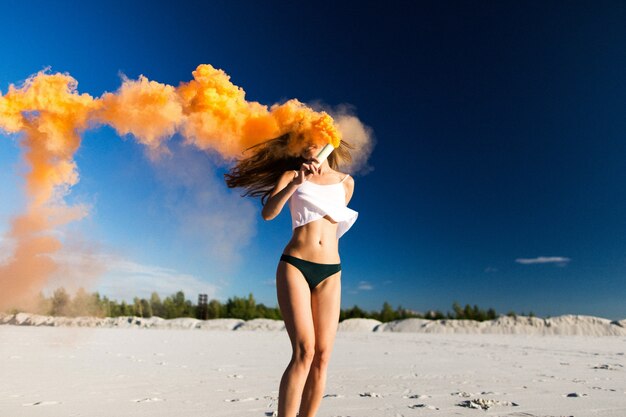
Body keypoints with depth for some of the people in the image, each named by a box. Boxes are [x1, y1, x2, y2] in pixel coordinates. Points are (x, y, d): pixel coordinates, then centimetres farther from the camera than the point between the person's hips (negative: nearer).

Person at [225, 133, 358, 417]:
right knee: (304, 351, -16)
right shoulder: (292, 174, 9)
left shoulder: (346, 182, 15)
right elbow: (267, 213, -8)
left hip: (330, 273, 3)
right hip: (294, 265, -3)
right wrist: (296, 182, -18)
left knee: (322, 356, -3)